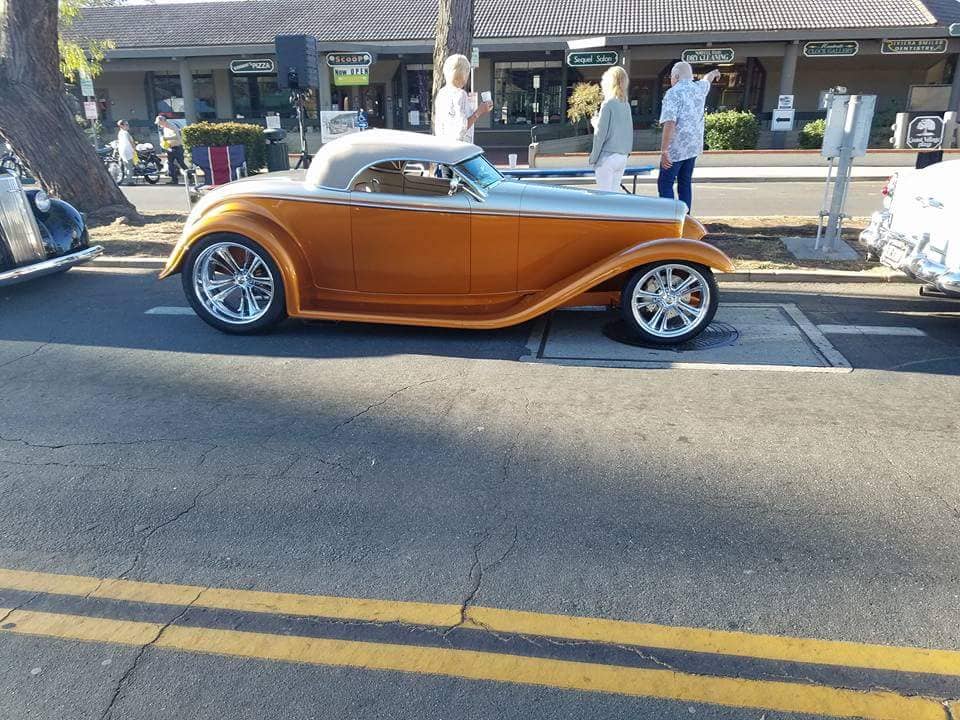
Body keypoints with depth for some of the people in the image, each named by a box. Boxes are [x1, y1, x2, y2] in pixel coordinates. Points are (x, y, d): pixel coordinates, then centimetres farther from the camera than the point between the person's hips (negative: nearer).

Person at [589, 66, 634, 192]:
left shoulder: (608, 104, -10)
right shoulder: (626, 105, 9)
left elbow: (601, 134, -11)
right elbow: (630, 132, 13)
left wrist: (593, 157, -4)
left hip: (607, 156, -7)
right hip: (623, 157, 7)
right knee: (614, 193, 12)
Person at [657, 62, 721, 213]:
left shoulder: (673, 93, -11)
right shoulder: (699, 88, 10)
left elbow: (669, 123, -22)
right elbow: (707, 80, 36)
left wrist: (664, 151, -22)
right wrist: (714, 73, 59)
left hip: (676, 148, -7)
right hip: (694, 146, 7)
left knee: (665, 183, -3)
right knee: (685, 183, 13)